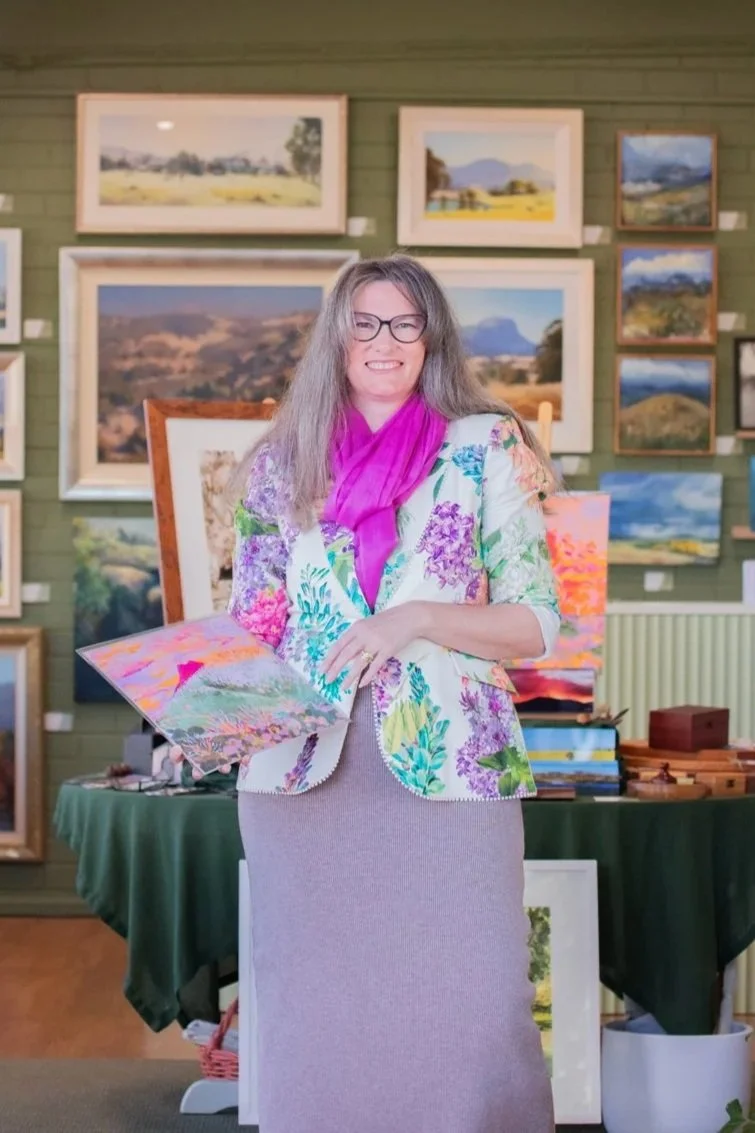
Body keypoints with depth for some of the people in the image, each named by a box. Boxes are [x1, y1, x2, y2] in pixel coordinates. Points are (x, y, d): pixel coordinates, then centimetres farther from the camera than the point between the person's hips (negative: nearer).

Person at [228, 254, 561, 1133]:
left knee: (468, 1010, -6)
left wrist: (418, 619, -14)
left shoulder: (485, 450, 4)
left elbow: (538, 624, 1)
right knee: (314, 1010, 6)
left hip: (448, 765, -2)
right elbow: (249, 624, 17)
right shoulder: (281, 464, 12)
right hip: (302, 766, 3)